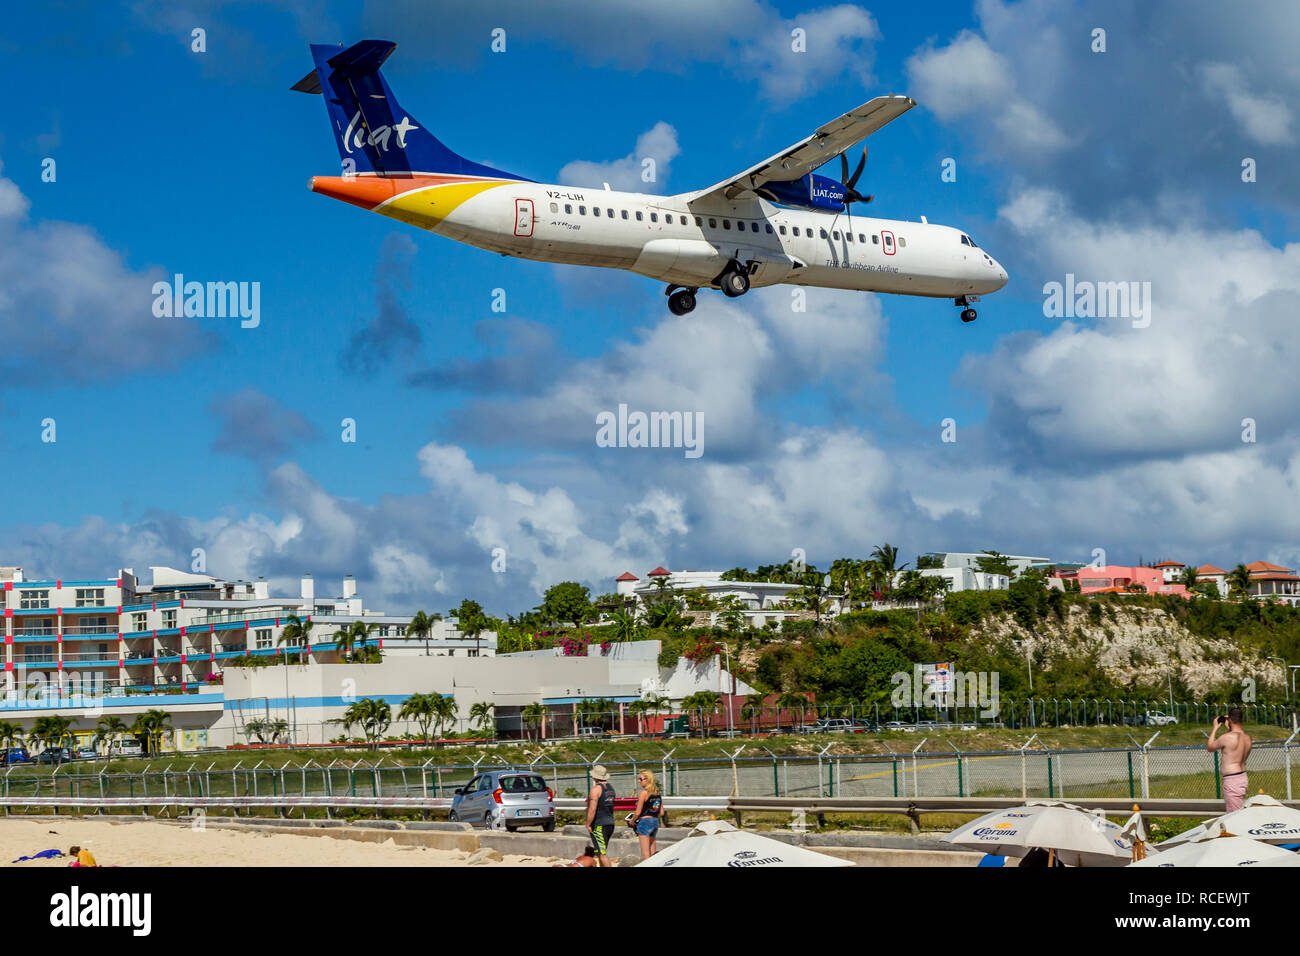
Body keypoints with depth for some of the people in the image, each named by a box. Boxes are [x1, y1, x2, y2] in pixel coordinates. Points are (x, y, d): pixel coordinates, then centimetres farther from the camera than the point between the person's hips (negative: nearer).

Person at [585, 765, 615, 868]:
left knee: (602, 853, -7)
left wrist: (588, 824, -15)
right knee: (602, 852, 18)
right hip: (610, 823, 9)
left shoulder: (596, 789, -15)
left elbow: (592, 809, -22)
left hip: (599, 825, -9)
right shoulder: (610, 787, 12)